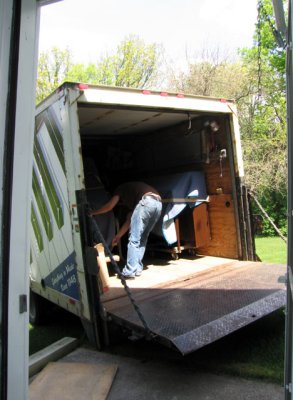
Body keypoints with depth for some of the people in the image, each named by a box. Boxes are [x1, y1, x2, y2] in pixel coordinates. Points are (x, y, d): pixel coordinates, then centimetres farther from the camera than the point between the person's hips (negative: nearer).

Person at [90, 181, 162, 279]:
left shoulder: (122, 188, 24)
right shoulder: (131, 200, 40)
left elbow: (109, 206, 17)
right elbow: (129, 221, 36)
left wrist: (92, 212, 30)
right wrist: (118, 236, 41)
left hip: (146, 202, -8)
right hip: (158, 204, 8)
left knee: (134, 240, -2)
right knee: (142, 239, 18)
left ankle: (129, 272, -1)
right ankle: (138, 269, 19)